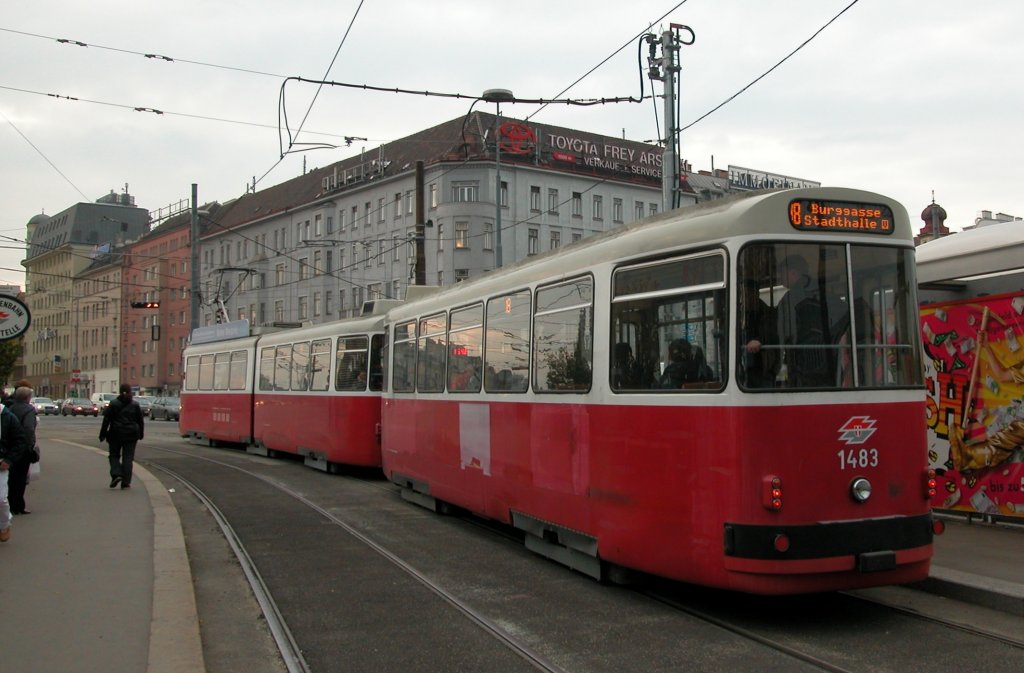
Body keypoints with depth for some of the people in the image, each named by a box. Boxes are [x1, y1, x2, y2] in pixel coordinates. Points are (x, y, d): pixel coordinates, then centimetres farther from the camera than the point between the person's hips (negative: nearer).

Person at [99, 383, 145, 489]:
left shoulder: (113, 404, -3)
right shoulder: (135, 405, 2)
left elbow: (106, 420, -4)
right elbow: (140, 421, 7)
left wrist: (102, 434, 2)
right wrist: (141, 434, 18)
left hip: (116, 434, -1)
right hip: (131, 435, 1)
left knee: (114, 455, 13)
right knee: (128, 458, 3)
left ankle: (116, 474, -8)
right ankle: (126, 482, 1)